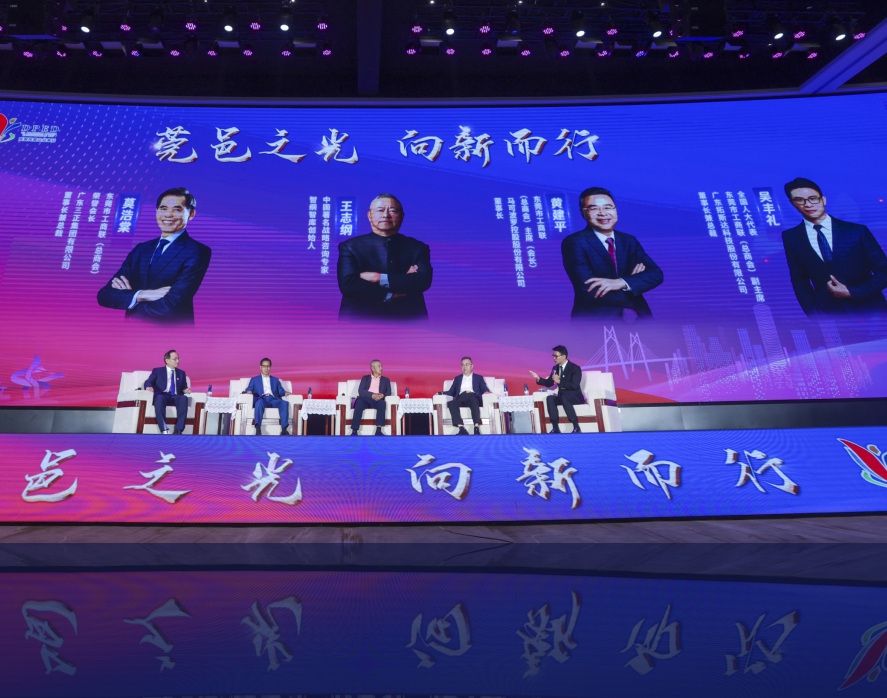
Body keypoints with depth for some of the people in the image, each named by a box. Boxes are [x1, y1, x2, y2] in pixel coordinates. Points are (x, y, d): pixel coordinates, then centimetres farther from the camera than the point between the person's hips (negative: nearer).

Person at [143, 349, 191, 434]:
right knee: (159, 398, -41)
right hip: (162, 396, -2)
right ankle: (164, 431, -48)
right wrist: (148, 387, -18)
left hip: (176, 397, 2)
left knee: (184, 398, -35)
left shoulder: (181, 373, 26)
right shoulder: (157, 371, 18)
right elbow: (148, 382, 6)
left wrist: (185, 390, -2)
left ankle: (178, 430, -41)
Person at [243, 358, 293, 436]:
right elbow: (248, 390, 15)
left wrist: (285, 393, -5)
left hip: (273, 399, 2)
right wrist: (248, 392, -10)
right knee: (260, 402, -40)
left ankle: (284, 429, -38)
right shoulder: (254, 379, 26)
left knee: (284, 403, -32)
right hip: (261, 399, -2)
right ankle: (258, 429, -51)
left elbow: (281, 392, 19)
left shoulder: (275, 380, 30)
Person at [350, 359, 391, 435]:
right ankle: (354, 431, -39)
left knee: (382, 403, -36)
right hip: (366, 399, -1)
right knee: (359, 403, -36)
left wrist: (382, 395, -15)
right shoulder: (365, 378, 20)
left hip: (377, 400, 1)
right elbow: (360, 391, 4)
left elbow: (388, 393, 9)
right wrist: (372, 395, -14)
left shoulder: (386, 380, 23)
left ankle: (378, 430, -40)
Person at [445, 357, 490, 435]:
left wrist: (486, 392, -13)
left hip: (473, 396, -2)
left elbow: (484, 389, 11)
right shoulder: (457, 378, 31)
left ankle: (476, 428, -53)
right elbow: (451, 392, 24)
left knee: (473, 401, -40)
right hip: (461, 397, 2)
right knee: (450, 403, -34)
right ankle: (461, 428, -45)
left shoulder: (479, 378, 25)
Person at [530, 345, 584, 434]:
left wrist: (559, 381, -29)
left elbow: (575, 385, -22)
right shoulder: (555, 368, 9)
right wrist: (538, 378, -5)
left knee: (564, 398, -38)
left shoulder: (575, 368, -11)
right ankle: (556, 428, -30)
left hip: (575, 397, -6)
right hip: (562, 396, 6)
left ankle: (576, 428, -34)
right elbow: (548, 383, 13)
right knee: (550, 398, -26)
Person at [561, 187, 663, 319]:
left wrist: (621, 282, -19)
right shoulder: (574, 243, -5)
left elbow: (656, 274, 0)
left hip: (638, 318, 4)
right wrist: (634, 279, -4)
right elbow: (589, 291, -16)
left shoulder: (630, 241, 12)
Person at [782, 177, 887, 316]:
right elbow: (799, 281, 4)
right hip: (828, 315, 0)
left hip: (869, 310, 0)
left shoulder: (857, 231, -2)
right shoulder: (791, 238, 0)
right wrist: (815, 315, -4)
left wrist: (851, 292, -12)